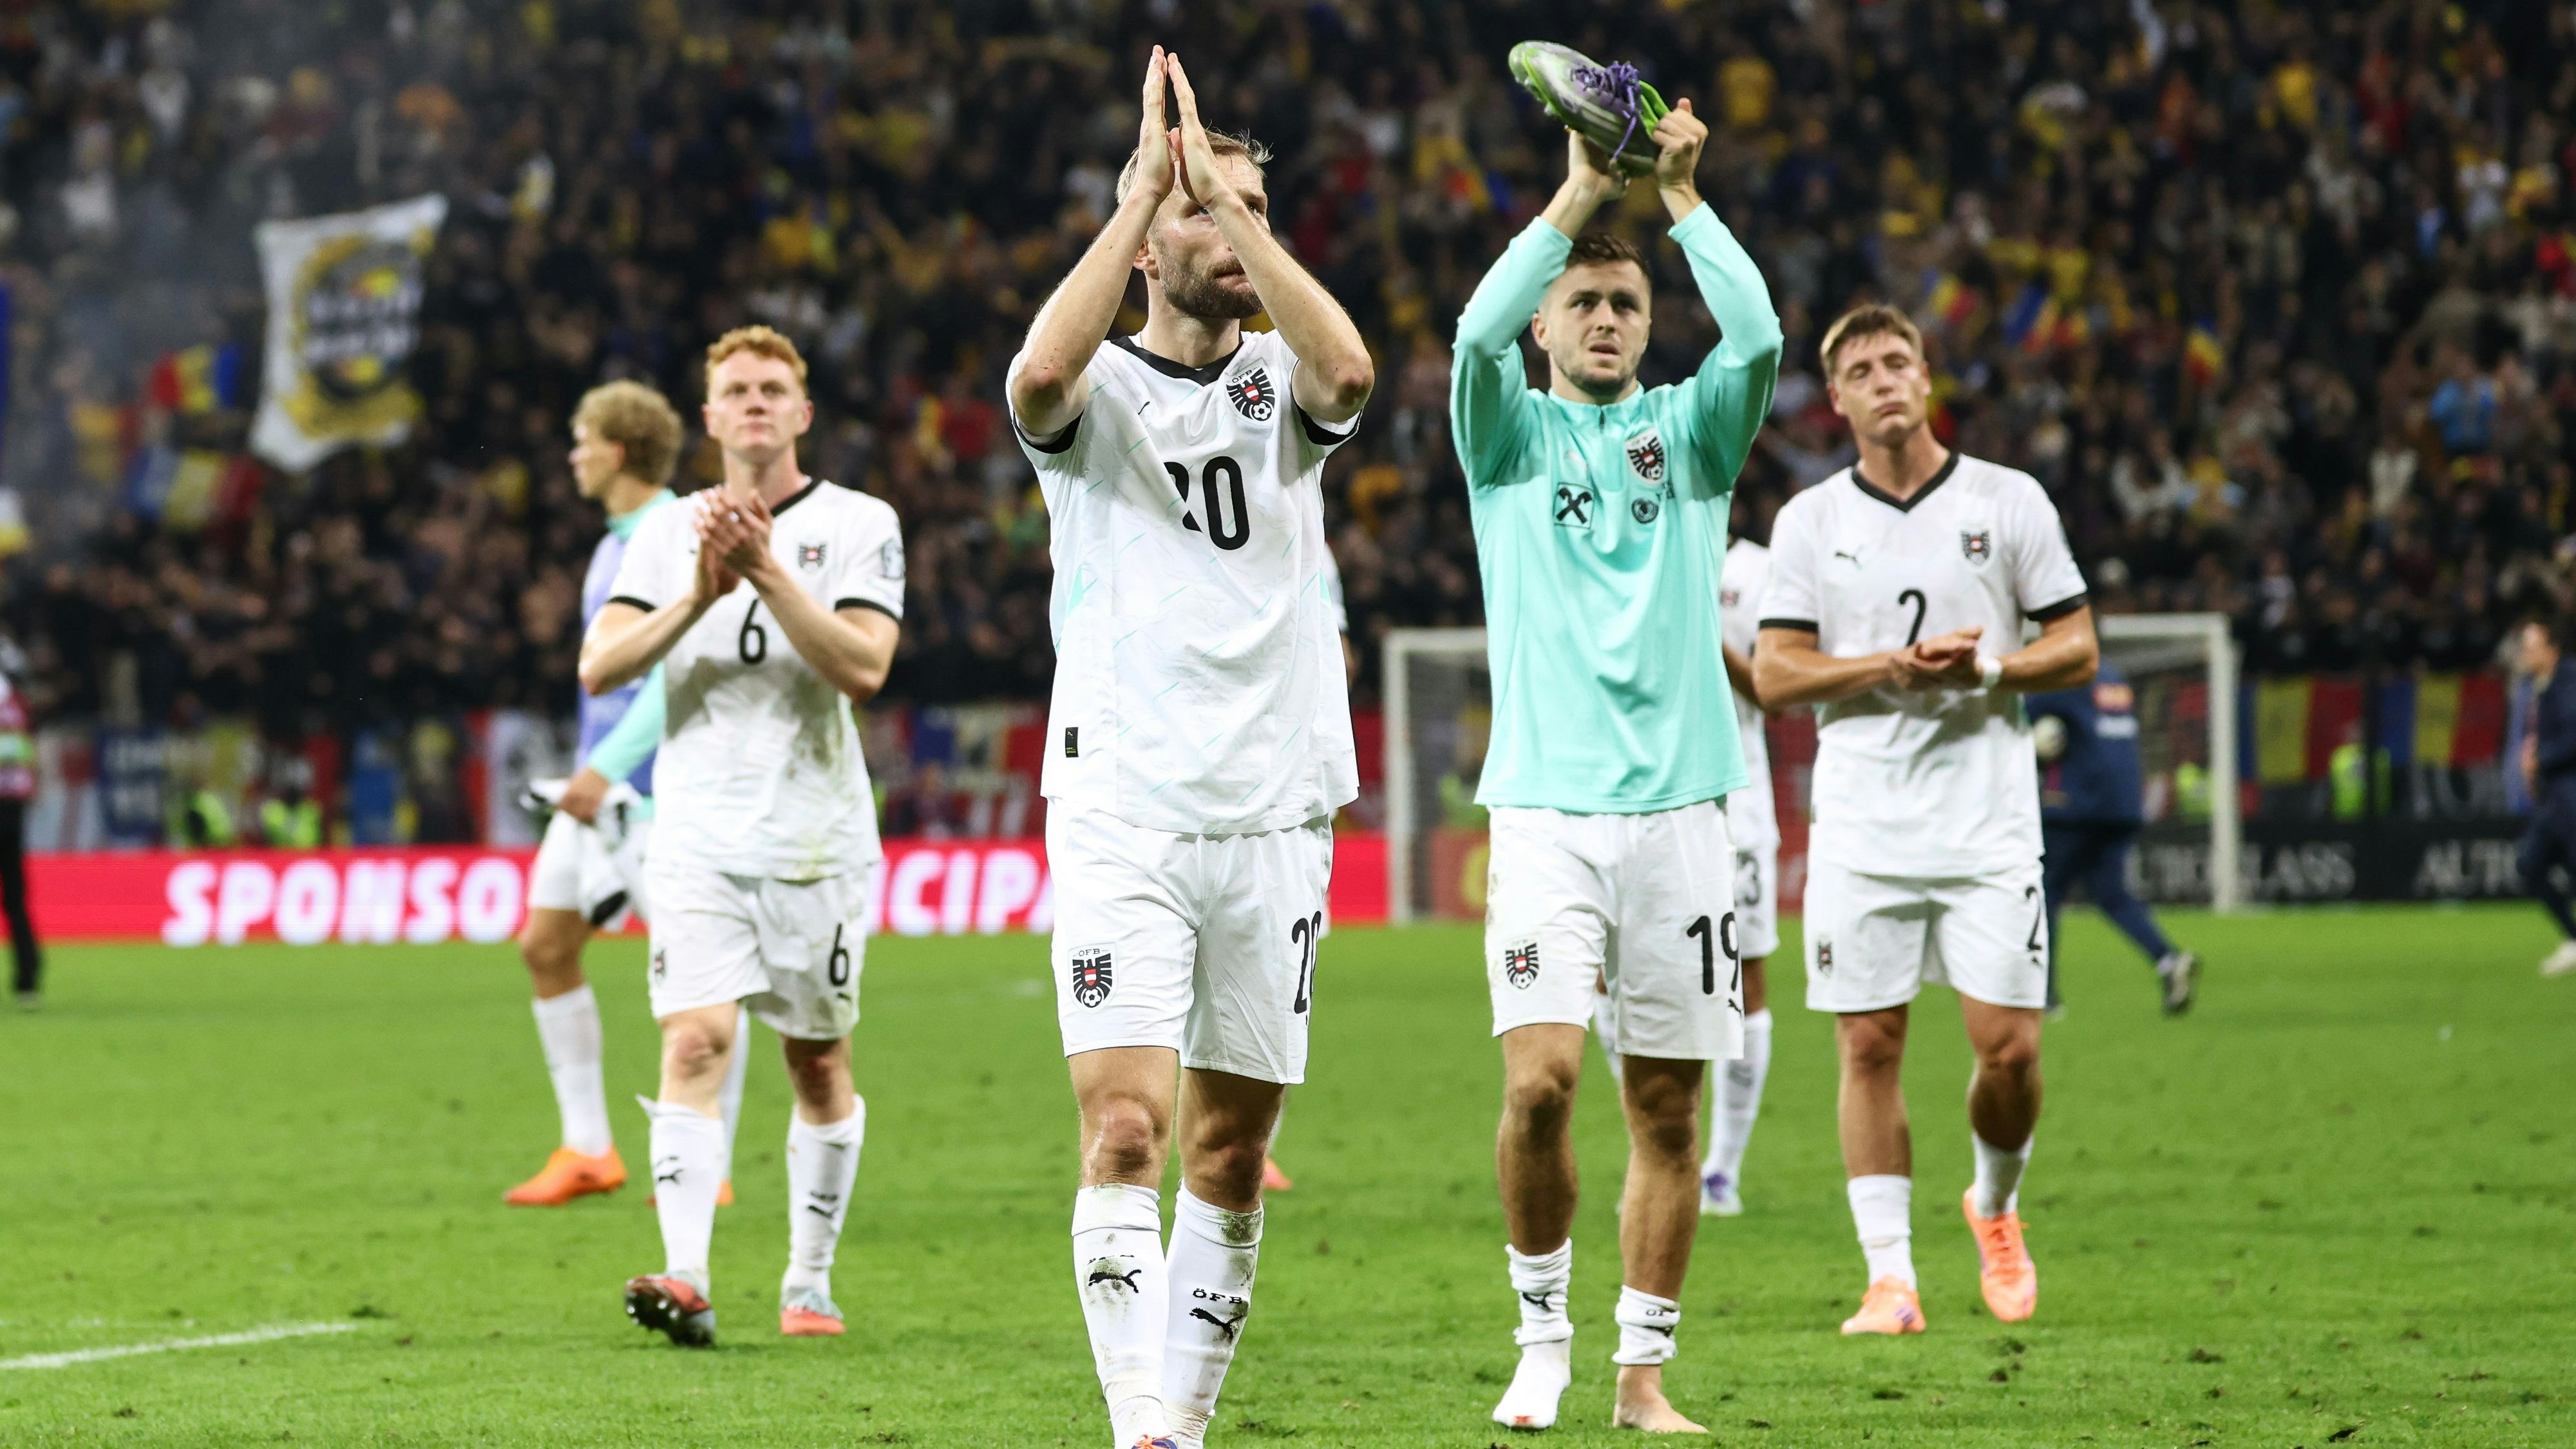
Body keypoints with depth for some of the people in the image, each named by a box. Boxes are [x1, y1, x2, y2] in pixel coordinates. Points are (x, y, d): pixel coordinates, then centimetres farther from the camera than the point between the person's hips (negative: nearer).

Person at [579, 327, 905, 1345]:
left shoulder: (859, 525, 1)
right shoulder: (670, 532, 9)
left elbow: (863, 666, -13)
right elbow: (600, 666, -1)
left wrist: (768, 572, -19)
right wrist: (700, 596, -14)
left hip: (817, 833, -1)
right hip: (698, 833, 1)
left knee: (818, 1062, 8)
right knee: (695, 1042, -15)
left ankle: (810, 1281, 22)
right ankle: (684, 1279, -26)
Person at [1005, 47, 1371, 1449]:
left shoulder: (1279, 382, 9)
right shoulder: (1095, 393, 3)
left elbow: (1347, 369, -16)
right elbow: (1042, 374, -23)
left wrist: (1228, 192, -13)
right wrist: (1146, 193, -15)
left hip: (1274, 814, 3)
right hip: (1121, 808, -3)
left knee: (1233, 1149, 8)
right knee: (1125, 1129, -15)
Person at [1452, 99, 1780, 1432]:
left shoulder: (1686, 432, 12)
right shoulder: (1512, 433, 8)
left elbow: (1758, 336, -7)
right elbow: (1478, 333, -13)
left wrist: (1680, 199, -11)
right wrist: (1579, 196, -17)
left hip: (1677, 807, 2)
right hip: (1546, 807, -2)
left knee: (1666, 1108, 3)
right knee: (1539, 1080, -16)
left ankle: (1643, 1372, 11)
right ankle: (1542, 1334, 2)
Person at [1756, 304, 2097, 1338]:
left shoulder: (2009, 502, 5)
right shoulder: (1809, 522, 7)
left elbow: (2077, 648, 6)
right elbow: (1775, 672, 1)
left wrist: (1987, 669, -13)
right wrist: (1895, 668, -13)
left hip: (1987, 824, -1)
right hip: (1860, 824, 1)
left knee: (2009, 1046, -5)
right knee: (1869, 1046, -3)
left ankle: (1996, 1208, 24)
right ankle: (1889, 1277, 1)